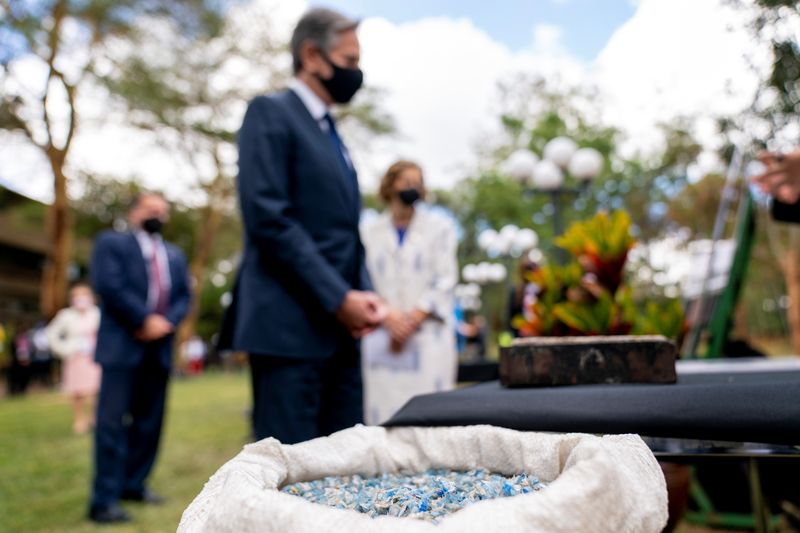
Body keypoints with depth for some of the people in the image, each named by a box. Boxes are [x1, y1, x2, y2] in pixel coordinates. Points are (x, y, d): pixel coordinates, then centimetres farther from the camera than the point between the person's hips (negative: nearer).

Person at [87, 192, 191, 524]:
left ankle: (134, 484, 21)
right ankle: (105, 500, -2)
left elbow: (184, 297, 11)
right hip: (122, 345, -5)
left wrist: (166, 322, -9)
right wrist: (145, 319, -15)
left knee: (149, 421, 9)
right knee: (113, 422, -6)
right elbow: (108, 285, -11)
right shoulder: (111, 243, 5)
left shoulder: (175, 256, 20)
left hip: (159, 348, 6)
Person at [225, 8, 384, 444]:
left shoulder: (331, 133, 21)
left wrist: (364, 294, 4)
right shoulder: (270, 113, -3)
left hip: (339, 328, 8)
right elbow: (268, 217, -15)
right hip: (291, 325, -8)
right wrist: (339, 297, -15)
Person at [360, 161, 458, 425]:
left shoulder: (440, 226, 10)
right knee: (384, 410, -3)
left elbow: (445, 281, 3)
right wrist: (388, 316, -11)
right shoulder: (369, 231, 11)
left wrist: (413, 320, -7)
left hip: (429, 335, -1)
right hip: (383, 337, 1)